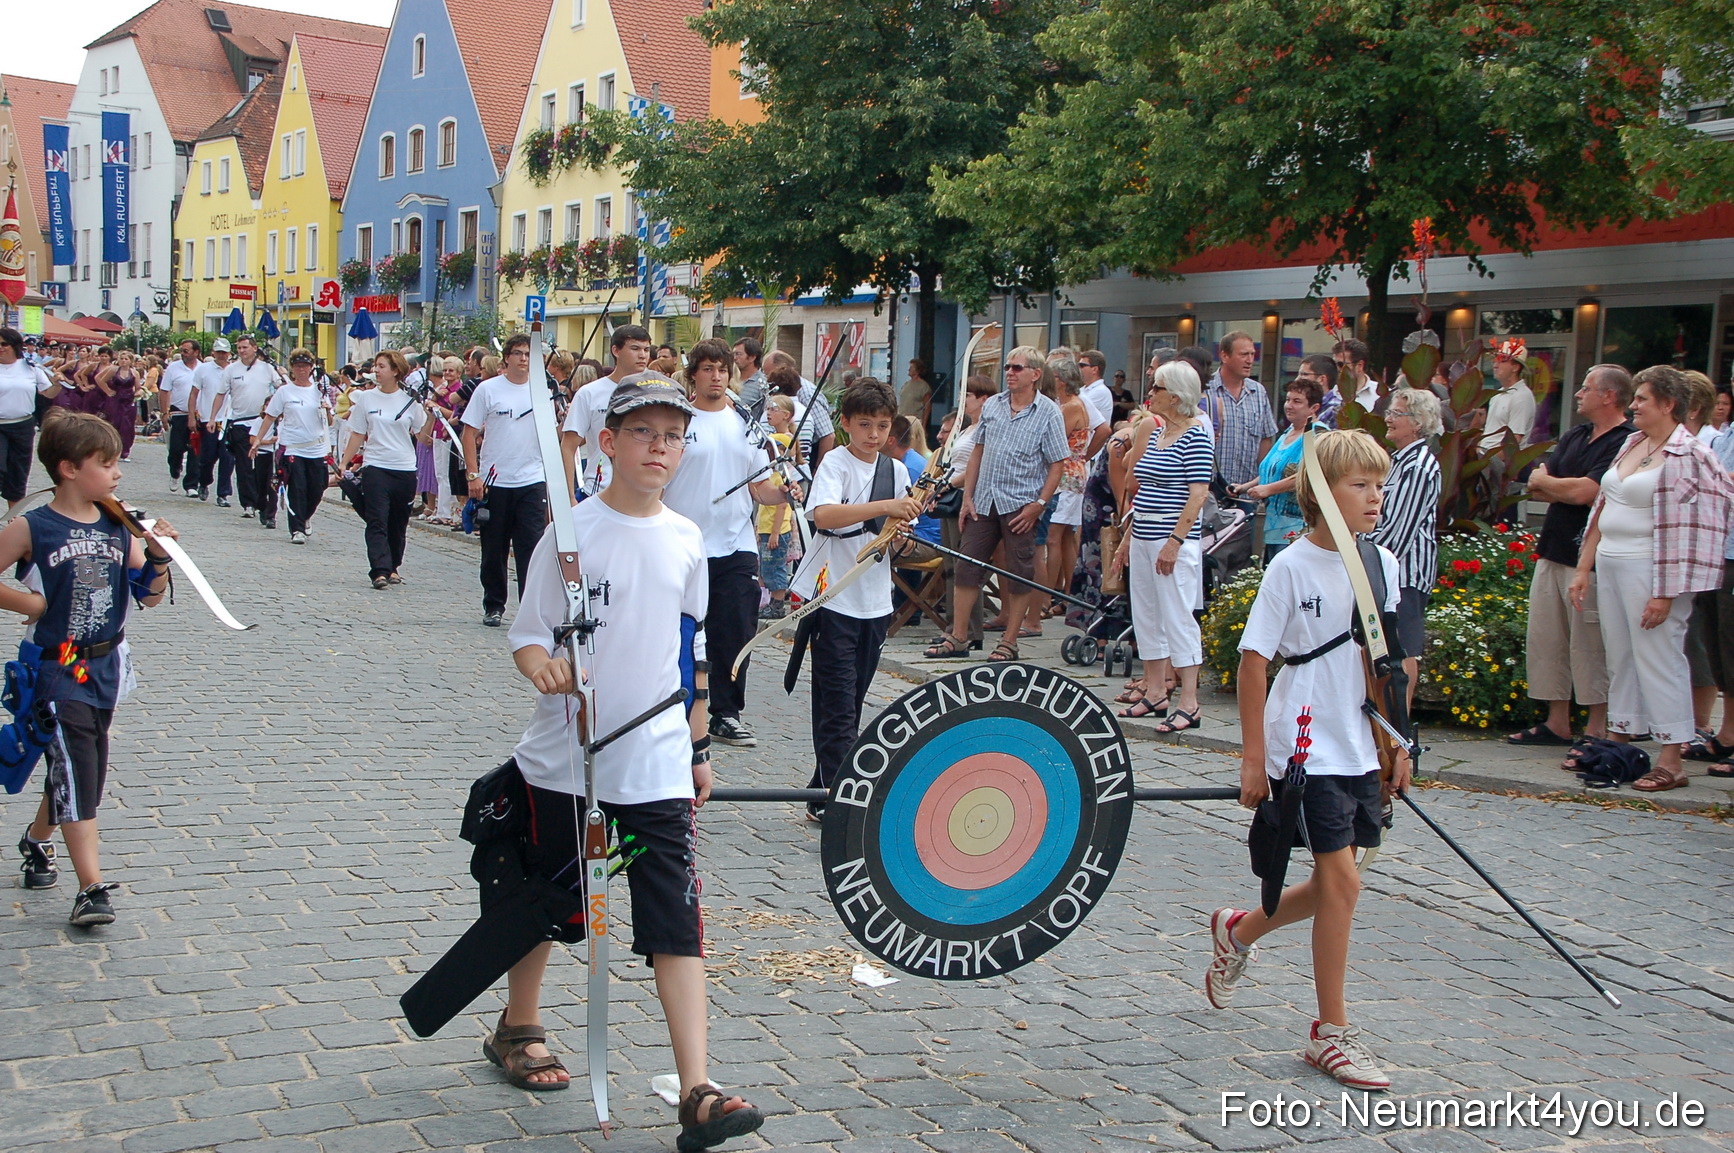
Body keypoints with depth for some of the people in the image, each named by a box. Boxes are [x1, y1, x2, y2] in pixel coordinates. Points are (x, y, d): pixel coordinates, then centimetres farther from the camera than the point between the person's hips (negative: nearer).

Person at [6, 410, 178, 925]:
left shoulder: (119, 527, 2)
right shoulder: (30, 528, -10)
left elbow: (150, 597, 3)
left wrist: (158, 556, -12)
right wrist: (31, 602, -12)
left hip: (106, 664, 6)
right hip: (56, 668, -5)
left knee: (83, 767, 17)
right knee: (75, 769, -10)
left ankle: (36, 839, 43)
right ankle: (91, 887, -9)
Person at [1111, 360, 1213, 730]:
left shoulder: (1195, 434, -10)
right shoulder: (1153, 431, 14)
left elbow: (1198, 493, -17)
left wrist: (1175, 541, -22)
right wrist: (1129, 536, 18)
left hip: (1174, 540, -9)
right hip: (1143, 539, 9)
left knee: (1178, 617, -7)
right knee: (1146, 616, 12)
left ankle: (1189, 703, -3)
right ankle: (1152, 693, 21)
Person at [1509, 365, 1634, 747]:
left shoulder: (1626, 443, -12)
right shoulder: (1574, 436, 16)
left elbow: (1584, 492, -20)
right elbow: (1536, 486, 10)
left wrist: (1545, 481, -2)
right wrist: (1569, 489, -9)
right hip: (1552, 550, 9)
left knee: (1590, 645, -3)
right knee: (1545, 640, 11)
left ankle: (1597, 730, 6)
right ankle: (1557, 723, 20)